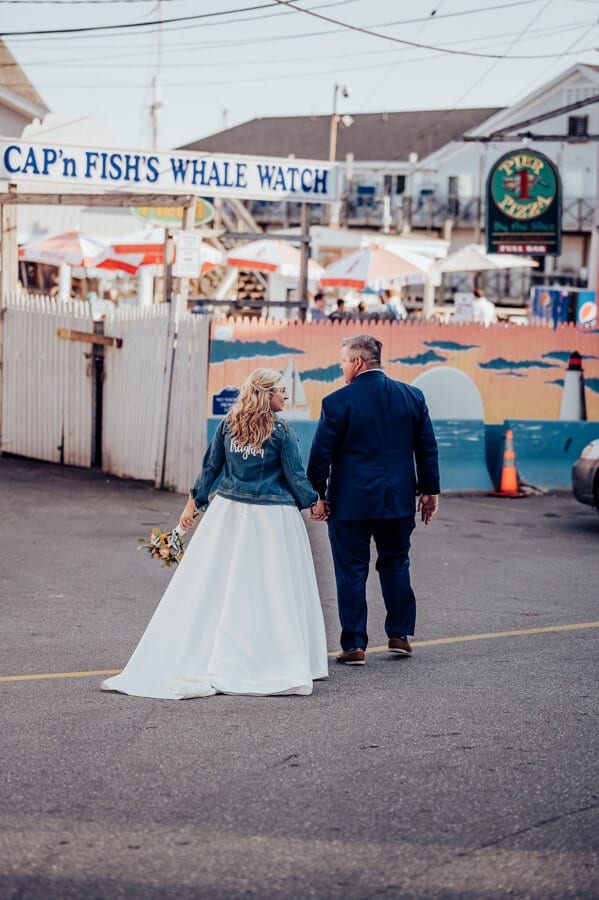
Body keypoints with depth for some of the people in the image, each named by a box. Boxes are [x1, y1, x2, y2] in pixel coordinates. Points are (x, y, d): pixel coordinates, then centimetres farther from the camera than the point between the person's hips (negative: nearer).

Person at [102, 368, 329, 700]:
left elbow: (210, 467, 6)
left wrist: (194, 501, 15)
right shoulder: (281, 430, -9)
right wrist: (314, 502, 10)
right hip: (271, 517, -4)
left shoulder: (228, 424, 2)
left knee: (211, 582, 8)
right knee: (272, 586, 2)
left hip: (229, 511, 4)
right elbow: (295, 475, -5)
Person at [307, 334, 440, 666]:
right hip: (398, 500, 4)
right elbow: (427, 448, 6)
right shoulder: (412, 396, 1)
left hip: (350, 502, -4)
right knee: (396, 564, 18)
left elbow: (321, 454, -8)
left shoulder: (337, 402, -11)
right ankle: (399, 635, 22)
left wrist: (316, 495, 2)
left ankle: (354, 645, 6)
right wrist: (430, 490, 14)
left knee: (351, 572, 4)